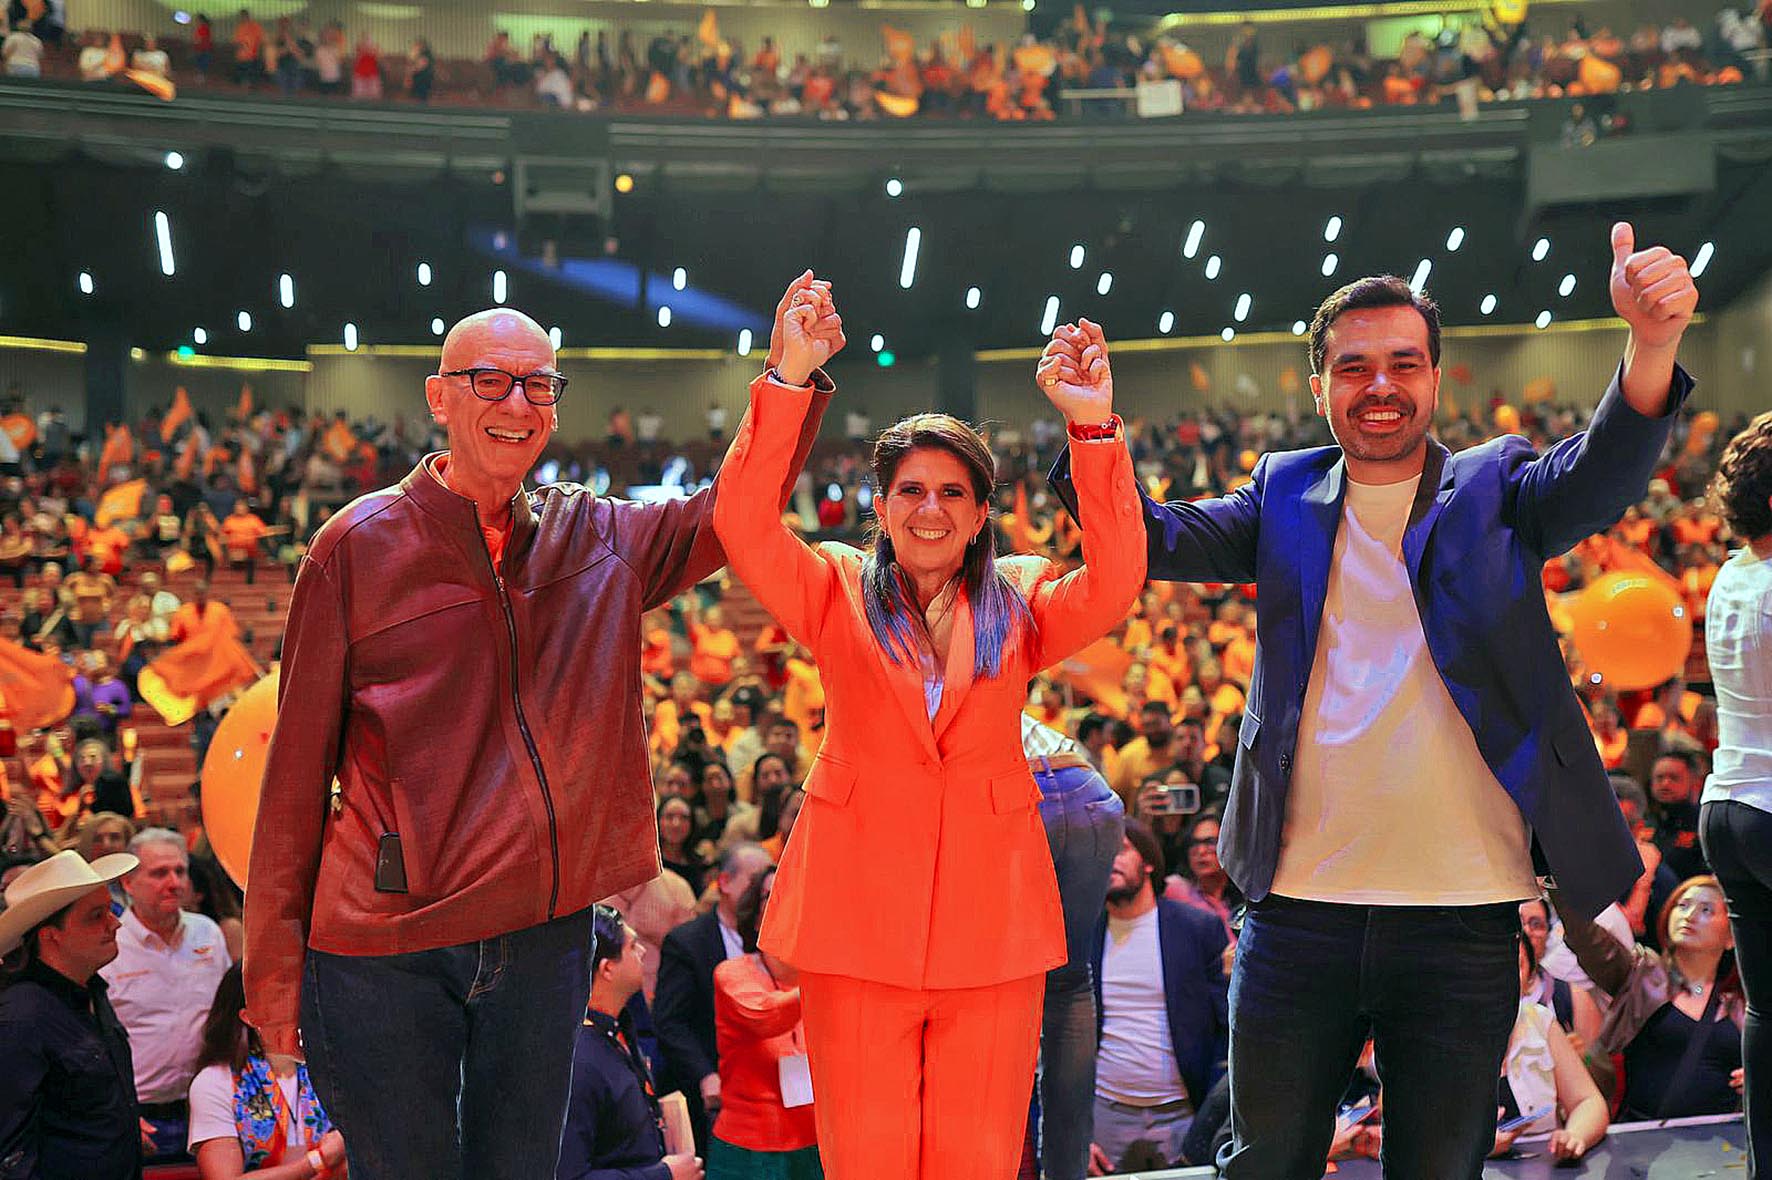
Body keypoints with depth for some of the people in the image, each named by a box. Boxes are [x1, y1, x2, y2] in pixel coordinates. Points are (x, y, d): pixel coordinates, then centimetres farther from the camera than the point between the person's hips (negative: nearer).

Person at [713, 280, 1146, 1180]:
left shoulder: (1019, 602, 8)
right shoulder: (837, 592, 6)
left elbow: (1113, 585, -11)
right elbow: (742, 523, -10)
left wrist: (1095, 432, -22)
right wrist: (788, 382, -20)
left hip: (990, 920, 1)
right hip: (857, 912, -1)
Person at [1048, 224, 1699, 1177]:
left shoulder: (1494, 488, 4)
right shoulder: (1287, 496, 9)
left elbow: (1598, 477, -14)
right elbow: (1160, 540, -1)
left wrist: (1651, 347, -34)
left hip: (1462, 919, -1)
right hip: (1298, 909, 1)